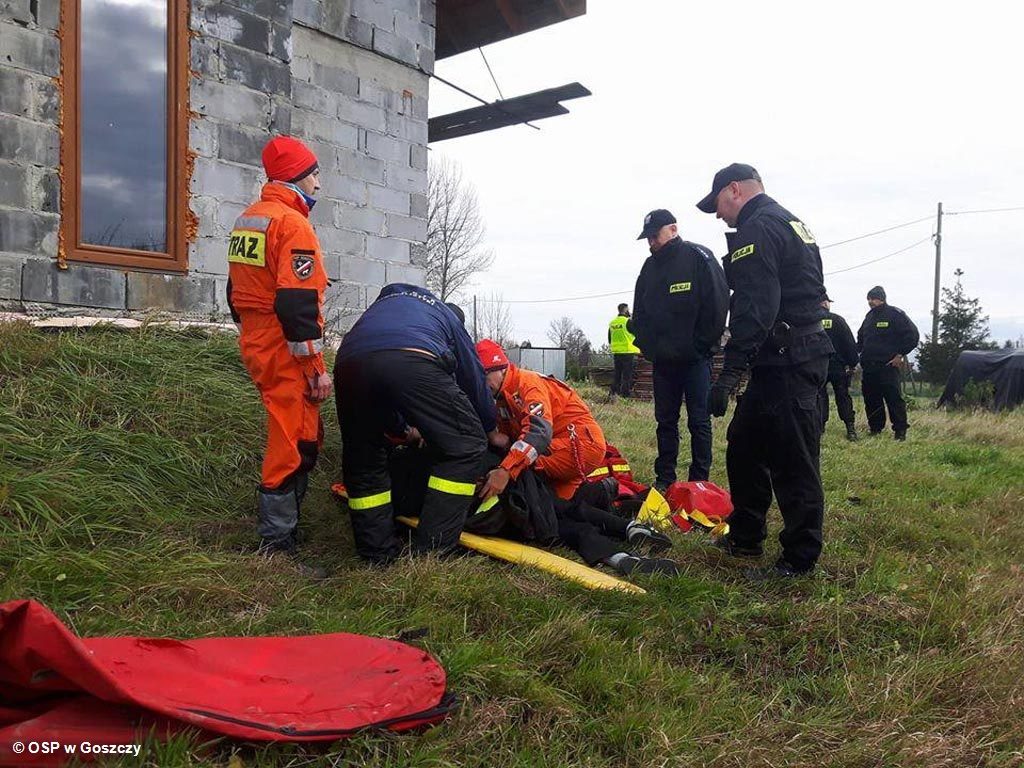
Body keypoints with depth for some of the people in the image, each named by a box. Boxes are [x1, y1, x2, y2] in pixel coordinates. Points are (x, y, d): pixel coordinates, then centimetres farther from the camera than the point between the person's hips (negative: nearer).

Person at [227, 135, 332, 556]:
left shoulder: (246, 219, 16)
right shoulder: (292, 223, -14)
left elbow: (238, 292, 21)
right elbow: (297, 304, -22)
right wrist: (317, 367, -19)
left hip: (257, 346, 10)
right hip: (287, 353, -10)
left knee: (305, 436, 19)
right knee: (294, 445, -4)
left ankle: (284, 523, 29)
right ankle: (277, 543, 3)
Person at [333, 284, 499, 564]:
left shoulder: (382, 303, 47)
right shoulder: (447, 316, 37)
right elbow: (475, 379, 35)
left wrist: (401, 430, 57)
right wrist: (490, 430, 50)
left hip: (349, 362, 5)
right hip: (412, 360, -4)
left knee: (363, 458, 24)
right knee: (465, 446, 10)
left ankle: (378, 556, 22)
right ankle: (430, 552, 7)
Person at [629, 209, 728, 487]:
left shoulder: (699, 258, -6)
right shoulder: (650, 266, 12)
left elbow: (718, 305, -10)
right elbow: (639, 311, 19)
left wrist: (703, 345, -10)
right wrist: (646, 344, 7)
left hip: (695, 358, -6)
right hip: (662, 359, 6)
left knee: (699, 421, 0)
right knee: (665, 420, 10)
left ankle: (699, 481, 8)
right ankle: (664, 479, 19)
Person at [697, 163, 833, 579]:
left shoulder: (757, 229, -11)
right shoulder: (790, 223, 22)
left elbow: (754, 308, -23)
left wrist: (729, 373, -24)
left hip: (786, 363, -11)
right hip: (805, 353, 11)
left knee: (793, 462, -4)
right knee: (745, 444, 19)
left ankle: (799, 559, 5)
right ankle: (745, 537, 29)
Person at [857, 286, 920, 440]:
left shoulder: (895, 314, -5)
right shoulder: (869, 316, 17)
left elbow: (913, 336, -7)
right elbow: (860, 339, 27)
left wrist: (900, 354, -10)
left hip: (888, 365, -7)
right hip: (869, 366, 7)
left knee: (893, 398, -9)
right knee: (871, 399, 9)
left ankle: (900, 431, -5)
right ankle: (875, 428, 19)